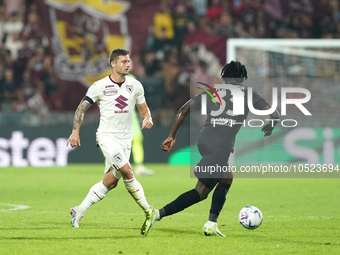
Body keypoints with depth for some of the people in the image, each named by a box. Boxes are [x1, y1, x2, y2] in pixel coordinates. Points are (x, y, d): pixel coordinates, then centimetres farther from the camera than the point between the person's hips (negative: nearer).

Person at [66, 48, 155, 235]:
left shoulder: (135, 85, 7)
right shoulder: (99, 86, -4)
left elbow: (143, 109, 18)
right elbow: (82, 108, 2)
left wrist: (147, 119, -5)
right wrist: (75, 131, -9)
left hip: (125, 139, 5)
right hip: (107, 135, -5)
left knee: (111, 181, 2)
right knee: (127, 171, -22)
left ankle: (79, 212, 16)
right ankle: (148, 212, -14)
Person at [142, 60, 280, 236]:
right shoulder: (248, 94, 16)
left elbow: (184, 109, 13)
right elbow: (274, 114, 13)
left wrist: (172, 136, 16)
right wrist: (269, 128, 35)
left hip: (203, 141, 5)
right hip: (222, 145, -5)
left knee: (227, 179, 22)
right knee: (201, 192, -2)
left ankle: (211, 223, 8)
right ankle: (159, 214, -15)